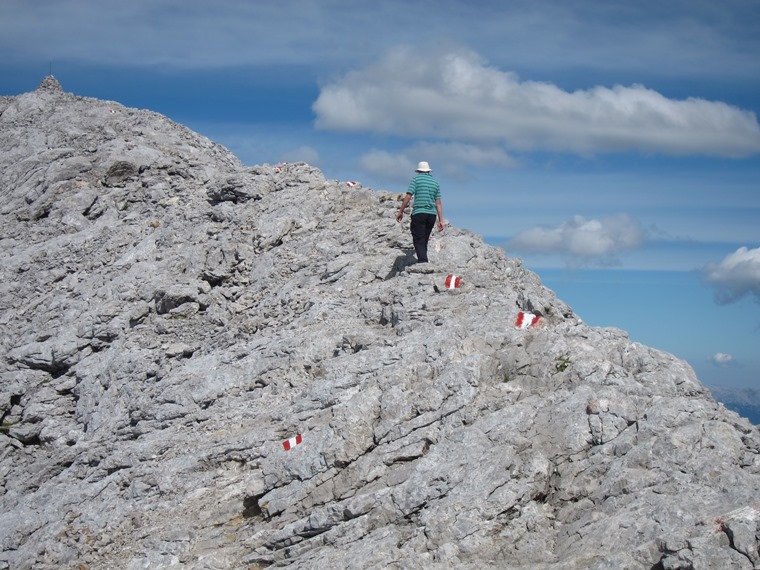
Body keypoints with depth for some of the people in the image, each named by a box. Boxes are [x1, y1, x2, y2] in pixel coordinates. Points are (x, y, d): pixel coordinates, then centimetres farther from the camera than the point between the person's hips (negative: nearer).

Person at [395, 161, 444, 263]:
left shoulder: (416, 179, 2)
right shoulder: (435, 182, 16)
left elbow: (408, 196, -6)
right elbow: (438, 203, 12)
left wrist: (401, 212, 1)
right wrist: (441, 220, 10)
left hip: (419, 213, -5)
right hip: (432, 214, 5)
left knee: (419, 241, -8)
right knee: (424, 241, 13)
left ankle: (423, 261, -23)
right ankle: (423, 262, 10)